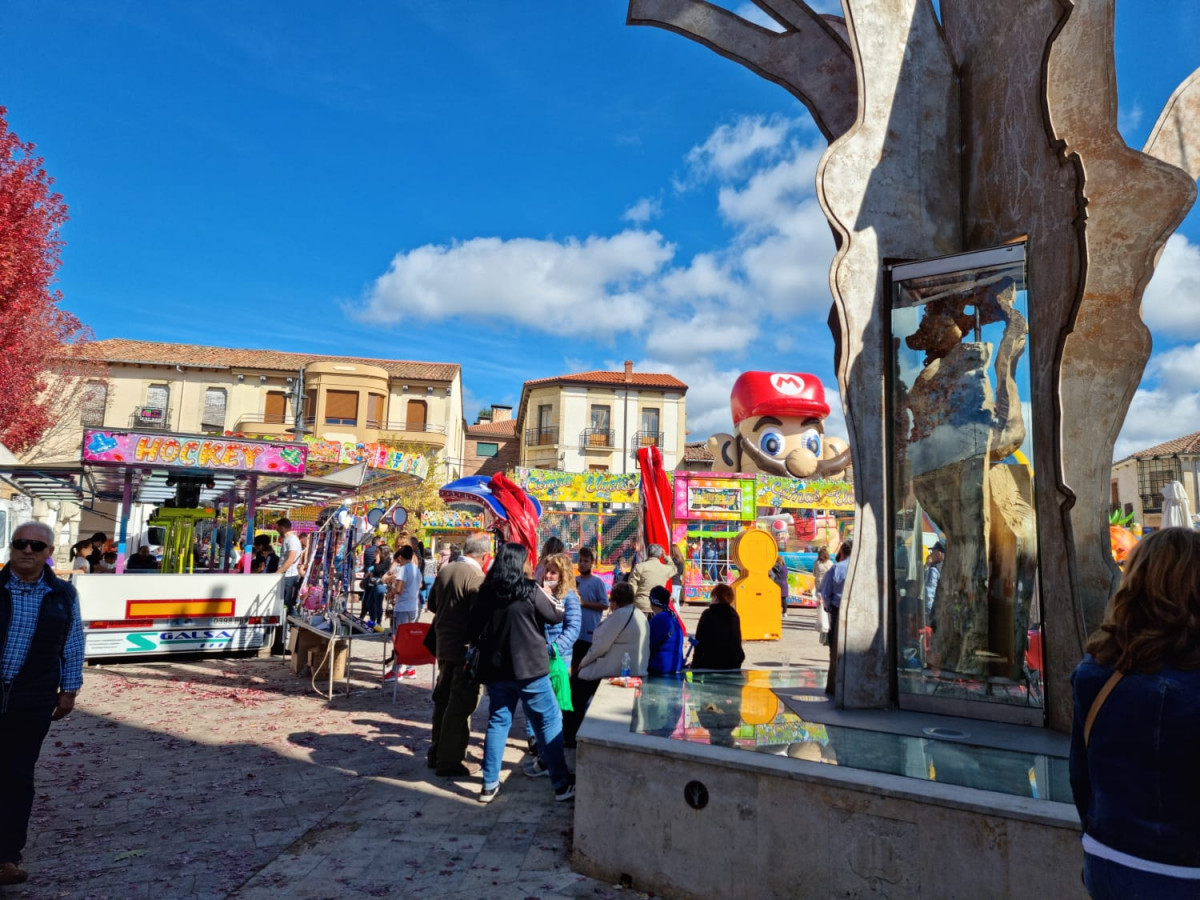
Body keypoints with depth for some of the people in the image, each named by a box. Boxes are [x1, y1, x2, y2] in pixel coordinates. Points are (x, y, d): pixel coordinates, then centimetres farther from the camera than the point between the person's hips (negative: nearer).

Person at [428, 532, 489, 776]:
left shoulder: (445, 570, 5)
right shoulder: (476, 577, -19)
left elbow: (432, 604, 15)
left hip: (443, 646, 8)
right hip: (466, 649, -8)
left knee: (443, 699, 19)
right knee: (460, 705, 1)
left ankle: (436, 753, 31)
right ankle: (450, 761, 8)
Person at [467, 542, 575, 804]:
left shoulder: (487, 593, 2)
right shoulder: (530, 591, -12)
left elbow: (474, 630, 7)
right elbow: (556, 615, -2)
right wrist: (547, 594, 13)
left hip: (495, 669, 5)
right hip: (528, 668, -5)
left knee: (498, 722, 14)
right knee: (549, 721, 5)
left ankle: (489, 785, 17)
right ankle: (561, 784, 10)